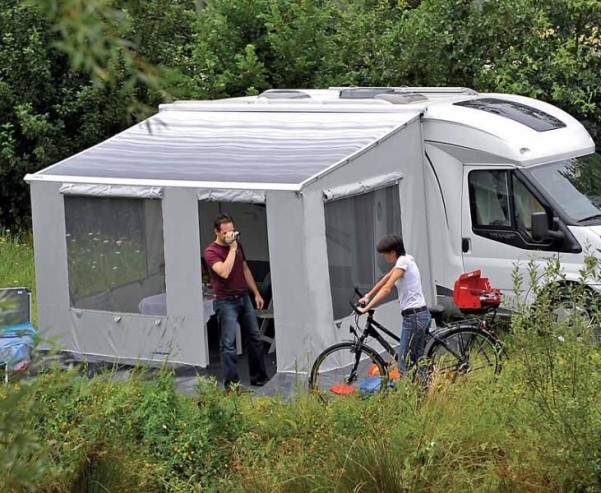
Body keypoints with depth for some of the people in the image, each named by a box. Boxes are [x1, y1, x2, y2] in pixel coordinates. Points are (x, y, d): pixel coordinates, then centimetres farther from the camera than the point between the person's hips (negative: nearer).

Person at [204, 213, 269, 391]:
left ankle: (258, 377, 23)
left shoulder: (237, 245, 8)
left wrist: (256, 294, 17)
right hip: (226, 302, -7)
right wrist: (232, 249, -25)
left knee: (256, 339, 11)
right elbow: (224, 272, -30)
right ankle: (231, 384, 0)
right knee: (228, 344, -5)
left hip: (244, 298, 7)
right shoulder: (211, 252, -13)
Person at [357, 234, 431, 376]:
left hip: (414, 316, -10)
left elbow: (386, 288, -19)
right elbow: (386, 279, 24)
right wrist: (368, 296, 23)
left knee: (404, 365, -9)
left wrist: (367, 308, -20)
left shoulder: (403, 262, -13)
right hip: (421, 315, 10)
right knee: (417, 363, 10)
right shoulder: (405, 259, 14)